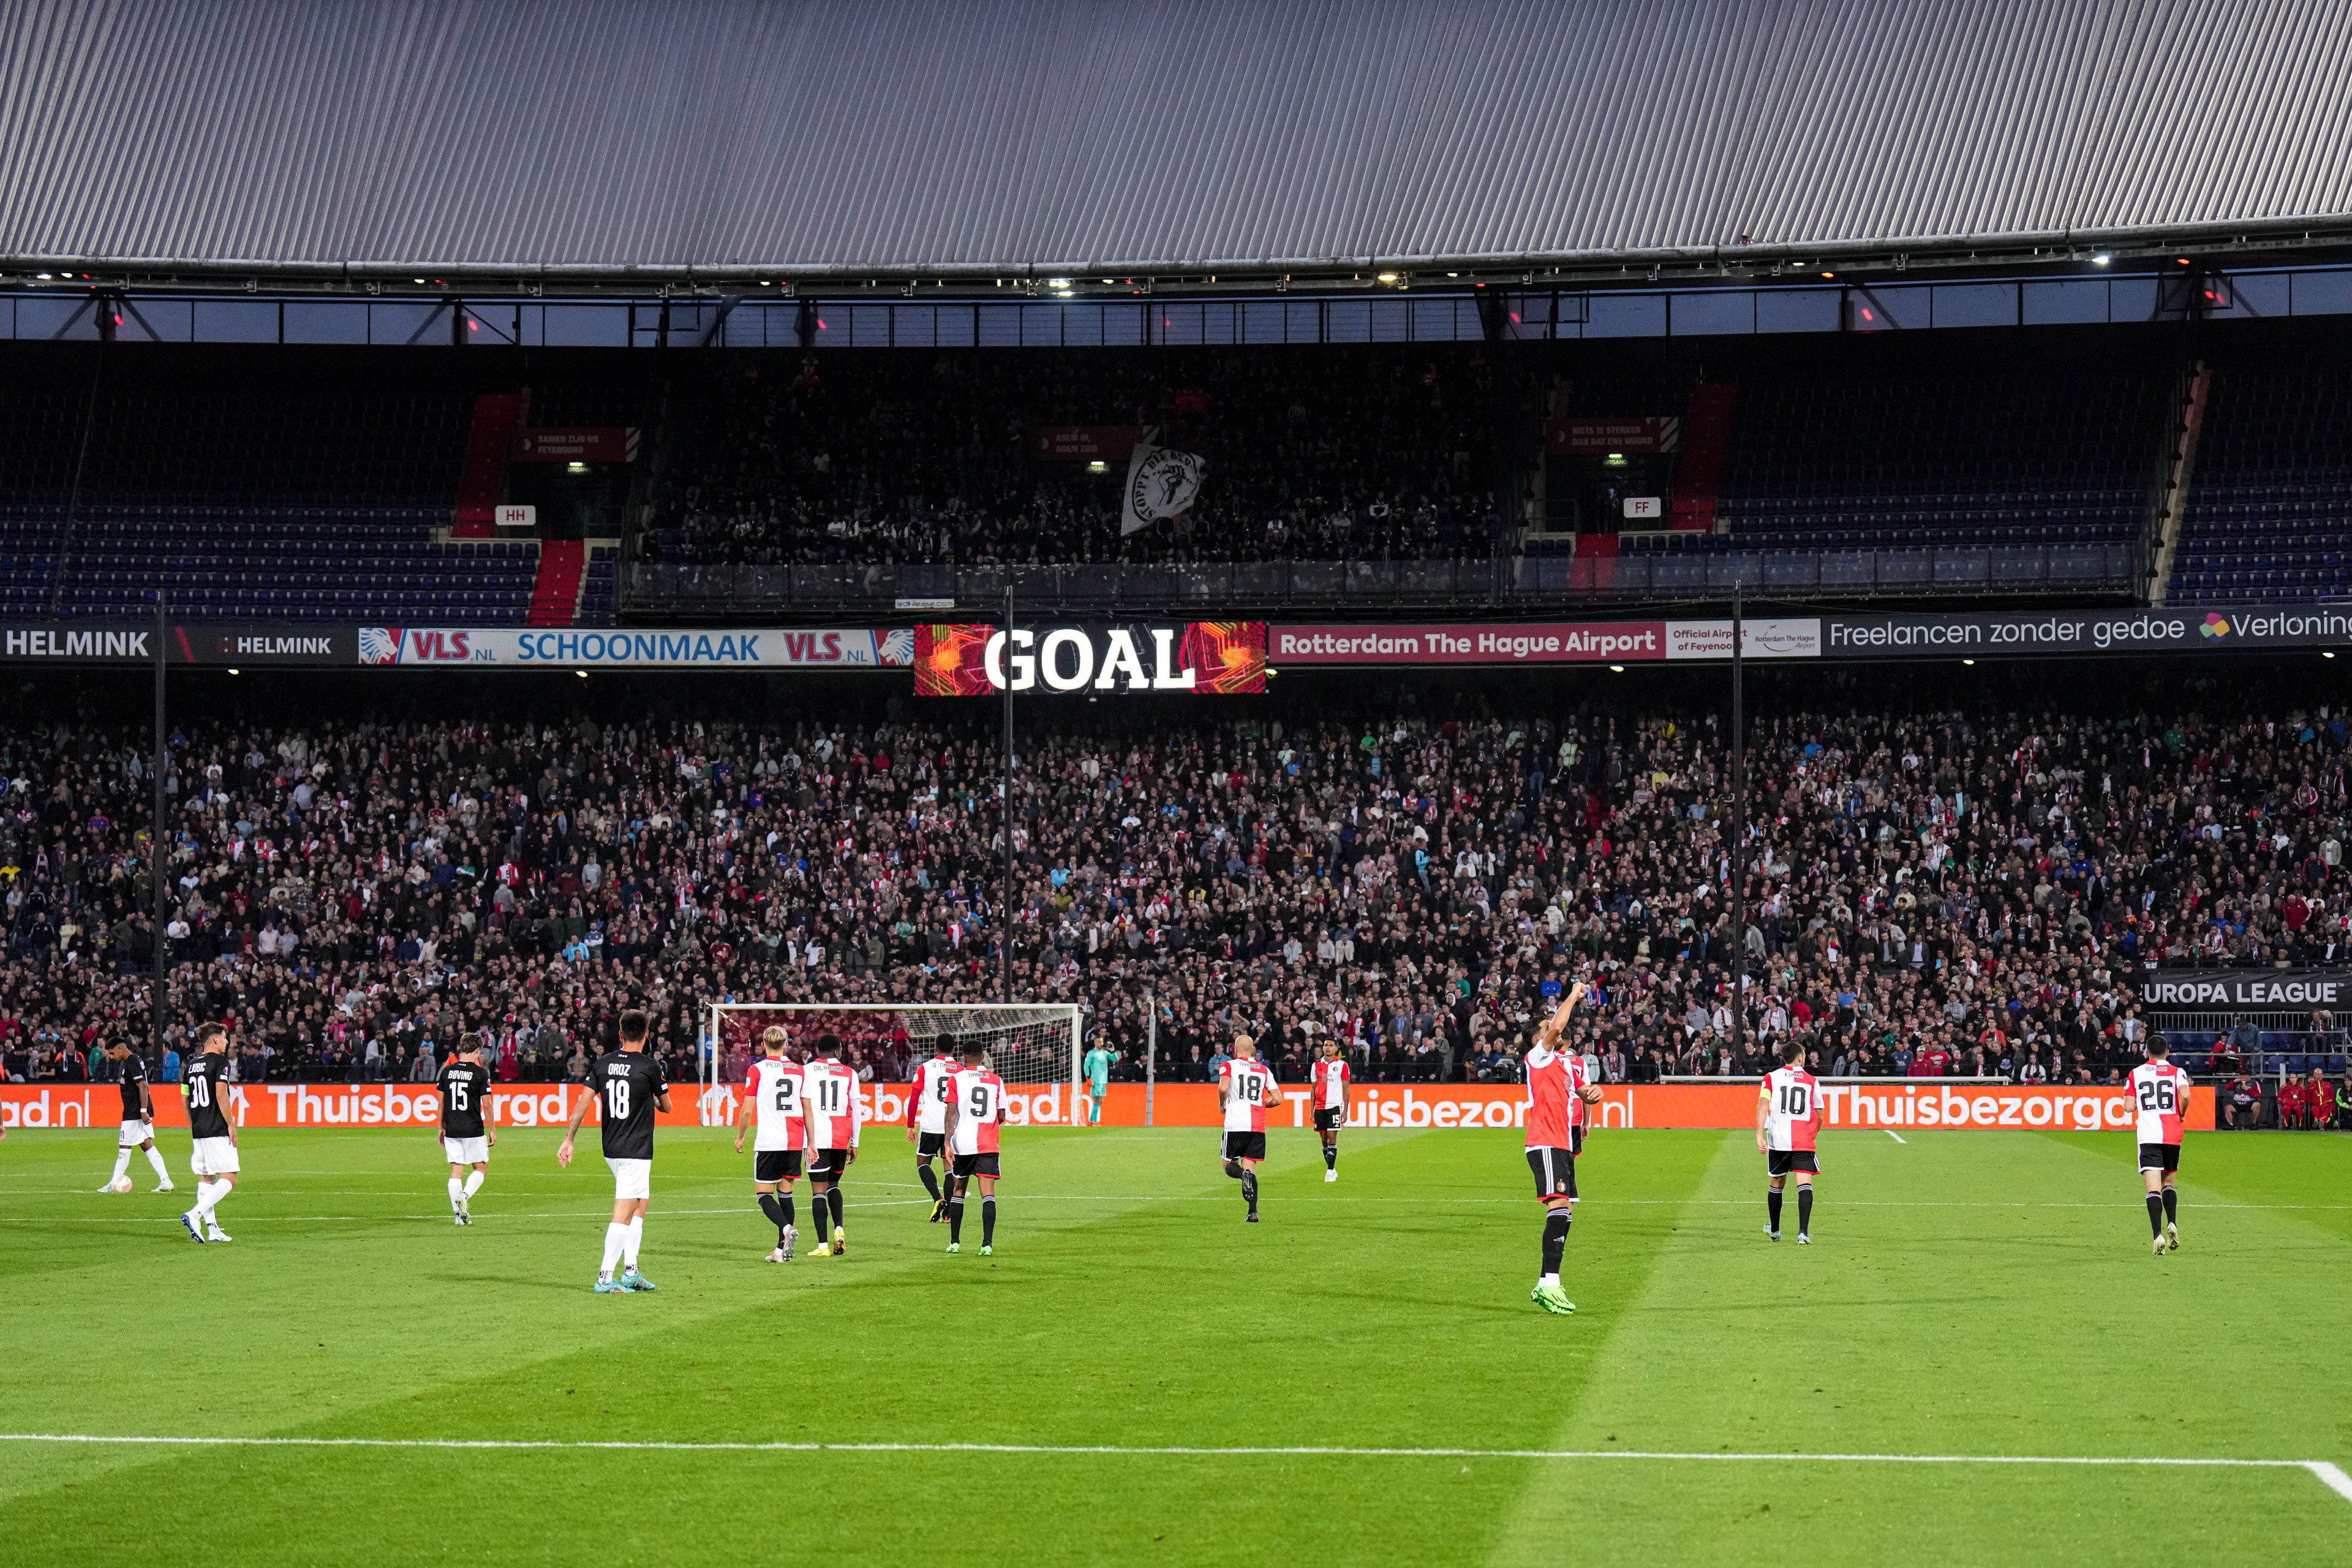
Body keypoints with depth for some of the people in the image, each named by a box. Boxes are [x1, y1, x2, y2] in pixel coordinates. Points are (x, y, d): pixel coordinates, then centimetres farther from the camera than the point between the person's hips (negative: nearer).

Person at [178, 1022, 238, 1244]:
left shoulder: (192, 1065, 14)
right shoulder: (220, 1061, -8)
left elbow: (185, 1100, 17)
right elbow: (221, 1094, -17)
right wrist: (231, 1125, -13)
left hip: (199, 1131, 8)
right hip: (218, 1131, -8)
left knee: (205, 1179, 11)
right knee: (228, 1179, -7)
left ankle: (212, 1230, 10)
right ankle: (194, 1215, -22)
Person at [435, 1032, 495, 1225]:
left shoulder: (447, 1071, 4)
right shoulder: (480, 1073, -8)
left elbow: (441, 1102, 9)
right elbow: (487, 1104, -6)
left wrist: (442, 1128, 18)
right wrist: (492, 1130, 3)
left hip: (452, 1130, 4)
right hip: (474, 1130, -4)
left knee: (456, 1171, 7)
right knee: (481, 1168, 10)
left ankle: (459, 1214, 3)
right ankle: (464, 1196, -14)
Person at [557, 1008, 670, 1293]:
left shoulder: (603, 1064, 4)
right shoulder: (650, 1066, -9)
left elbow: (584, 1103, 1)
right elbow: (667, 1106, 3)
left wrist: (568, 1139, 3)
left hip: (611, 1150, 6)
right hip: (636, 1151, -6)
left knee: (639, 1205, 19)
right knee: (623, 1215, -7)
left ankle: (631, 1272, 17)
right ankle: (605, 1278, -11)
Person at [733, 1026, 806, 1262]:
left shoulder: (756, 1070, -3)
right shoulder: (798, 1070, 8)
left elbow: (747, 1110, -4)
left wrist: (740, 1137, 11)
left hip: (769, 1142, -4)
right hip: (795, 1141, 4)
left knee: (764, 1193, 1)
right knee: (785, 1193, 12)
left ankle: (787, 1228, -26)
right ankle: (782, 1250, 9)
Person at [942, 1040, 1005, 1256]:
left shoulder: (957, 1078, 0)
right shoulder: (996, 1081, 6)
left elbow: (951, 1113, -8)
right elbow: (1001, 1116, 11)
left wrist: (948, 1143, -11)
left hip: (962, 1143, 0)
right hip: (988, 1145, 0)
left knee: (958, 1189, 16)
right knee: (988, 1193, -5)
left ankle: (954, 1242, 17)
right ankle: (987, 1243, -19)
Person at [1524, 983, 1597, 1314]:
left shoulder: (1572, 1061, 20)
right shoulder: (1539, 1056, -1)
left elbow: (1581, 1090, 35)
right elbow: (1557, 1027, -17)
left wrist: (1592, 1093, 11)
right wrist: (1573, 995, -5)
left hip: (1565, 1147, 9)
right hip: (1546, 1143, -9)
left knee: (1564, 1215, 10)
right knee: (1559, 1207, -22)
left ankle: (1545, 1287, 16)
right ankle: (1550, 1284, -30)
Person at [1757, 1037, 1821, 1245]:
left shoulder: (1771, 1078, 6)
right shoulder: (1811, 1081, 8)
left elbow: (1763, 1106, -8)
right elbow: (1819, 1116, 16)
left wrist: (1759, 1135, -13)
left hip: (1777, 1140, 1)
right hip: (1804, 1142, -1)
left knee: (1777, 1183, 18)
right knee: (1805, 1184, -7)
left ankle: (1774, 1229, 33)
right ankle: (1804, 1232, -23)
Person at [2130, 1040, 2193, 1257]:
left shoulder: (2136, 1073, 9)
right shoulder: (2177, 1072, 6)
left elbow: (2130, 1107, 6)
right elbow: (2185, 1095, -13)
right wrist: (2181, 1114, 5)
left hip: (2148, 1136, -1)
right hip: (2173, 1135, 1)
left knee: (2153, 1188, -9)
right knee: (2168, 1183, 20)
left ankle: (2158, 1235, -24)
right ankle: (2172, 1224, 0)